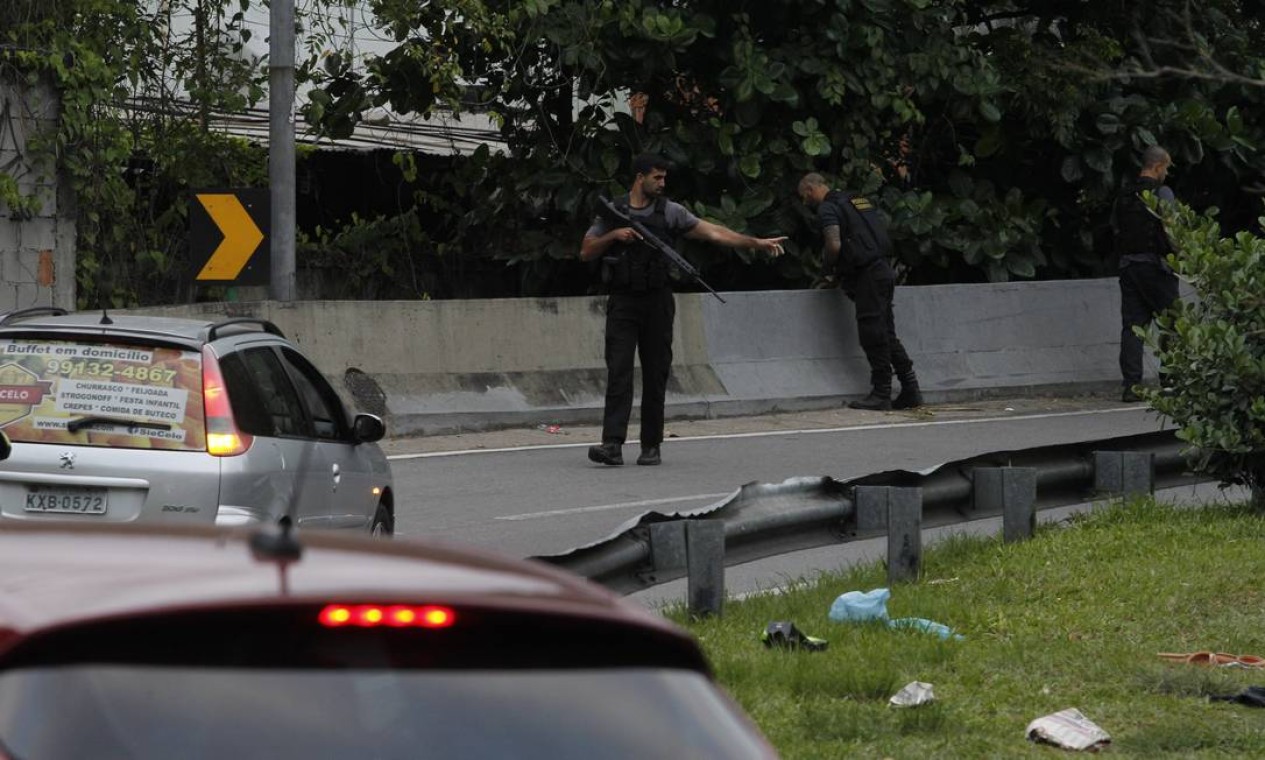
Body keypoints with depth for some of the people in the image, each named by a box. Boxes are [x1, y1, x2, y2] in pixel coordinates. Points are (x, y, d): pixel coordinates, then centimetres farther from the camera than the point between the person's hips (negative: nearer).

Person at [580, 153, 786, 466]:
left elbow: (712, 232, 2)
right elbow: (586, 252, 6)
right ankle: (612, 444, -17)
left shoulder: (670, 212, 5)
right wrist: (614, 235, -11)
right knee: (619, 371, -10)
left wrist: (756, 242, -4)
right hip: (623, 302, -1)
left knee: (655, 375, 3)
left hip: (657, 302, 1)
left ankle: (651, 446, 9)